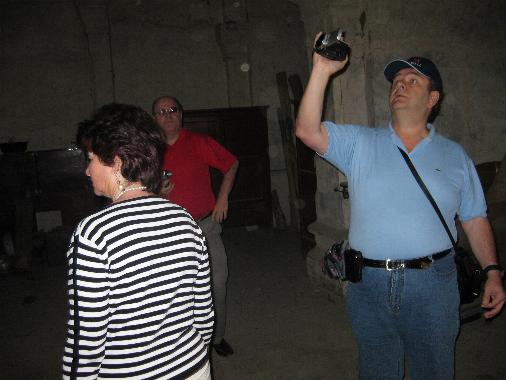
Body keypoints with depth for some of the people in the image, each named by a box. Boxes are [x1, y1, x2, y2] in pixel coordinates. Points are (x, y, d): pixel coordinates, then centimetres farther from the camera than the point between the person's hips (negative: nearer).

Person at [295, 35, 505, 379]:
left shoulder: (454, 155, 6)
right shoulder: (360, 143, 2)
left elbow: (474, 218, 8)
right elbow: (307, 131, -12)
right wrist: (322, 72, -18)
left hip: (432, 284, 0)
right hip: (369, 283, 0)